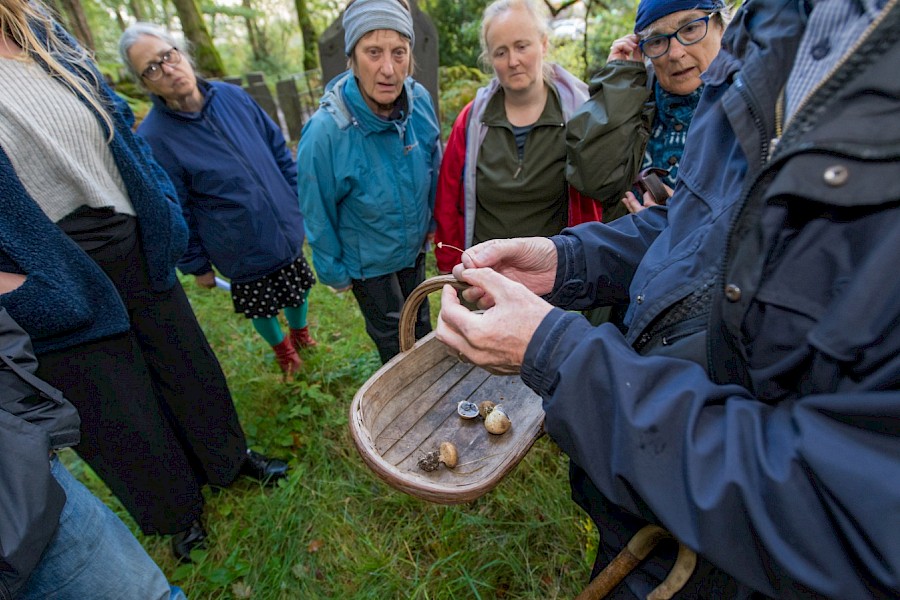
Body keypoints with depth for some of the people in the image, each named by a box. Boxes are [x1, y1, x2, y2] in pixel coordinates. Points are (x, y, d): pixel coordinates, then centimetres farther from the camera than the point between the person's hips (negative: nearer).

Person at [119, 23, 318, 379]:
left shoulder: (232, 96, -4)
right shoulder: (152, 138, -16)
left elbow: (279, 150, 5)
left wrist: (301, 203, 7)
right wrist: (196, 265, -3)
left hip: (287, 230, 4)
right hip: (243, 252, -3)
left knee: (297, 289, 21)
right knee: (261, 307, 17)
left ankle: (300, 331, 52)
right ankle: (280, 346, 48)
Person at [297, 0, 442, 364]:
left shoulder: (421, 101, -18)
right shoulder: (324, 132, -32)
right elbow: (318, 216, -18)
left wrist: (433, 220, 10)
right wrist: (333, 272, -7)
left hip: (415, 248, 5)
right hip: (368, 262, -4)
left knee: (420, 323, 29)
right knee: (394, 340, 19)